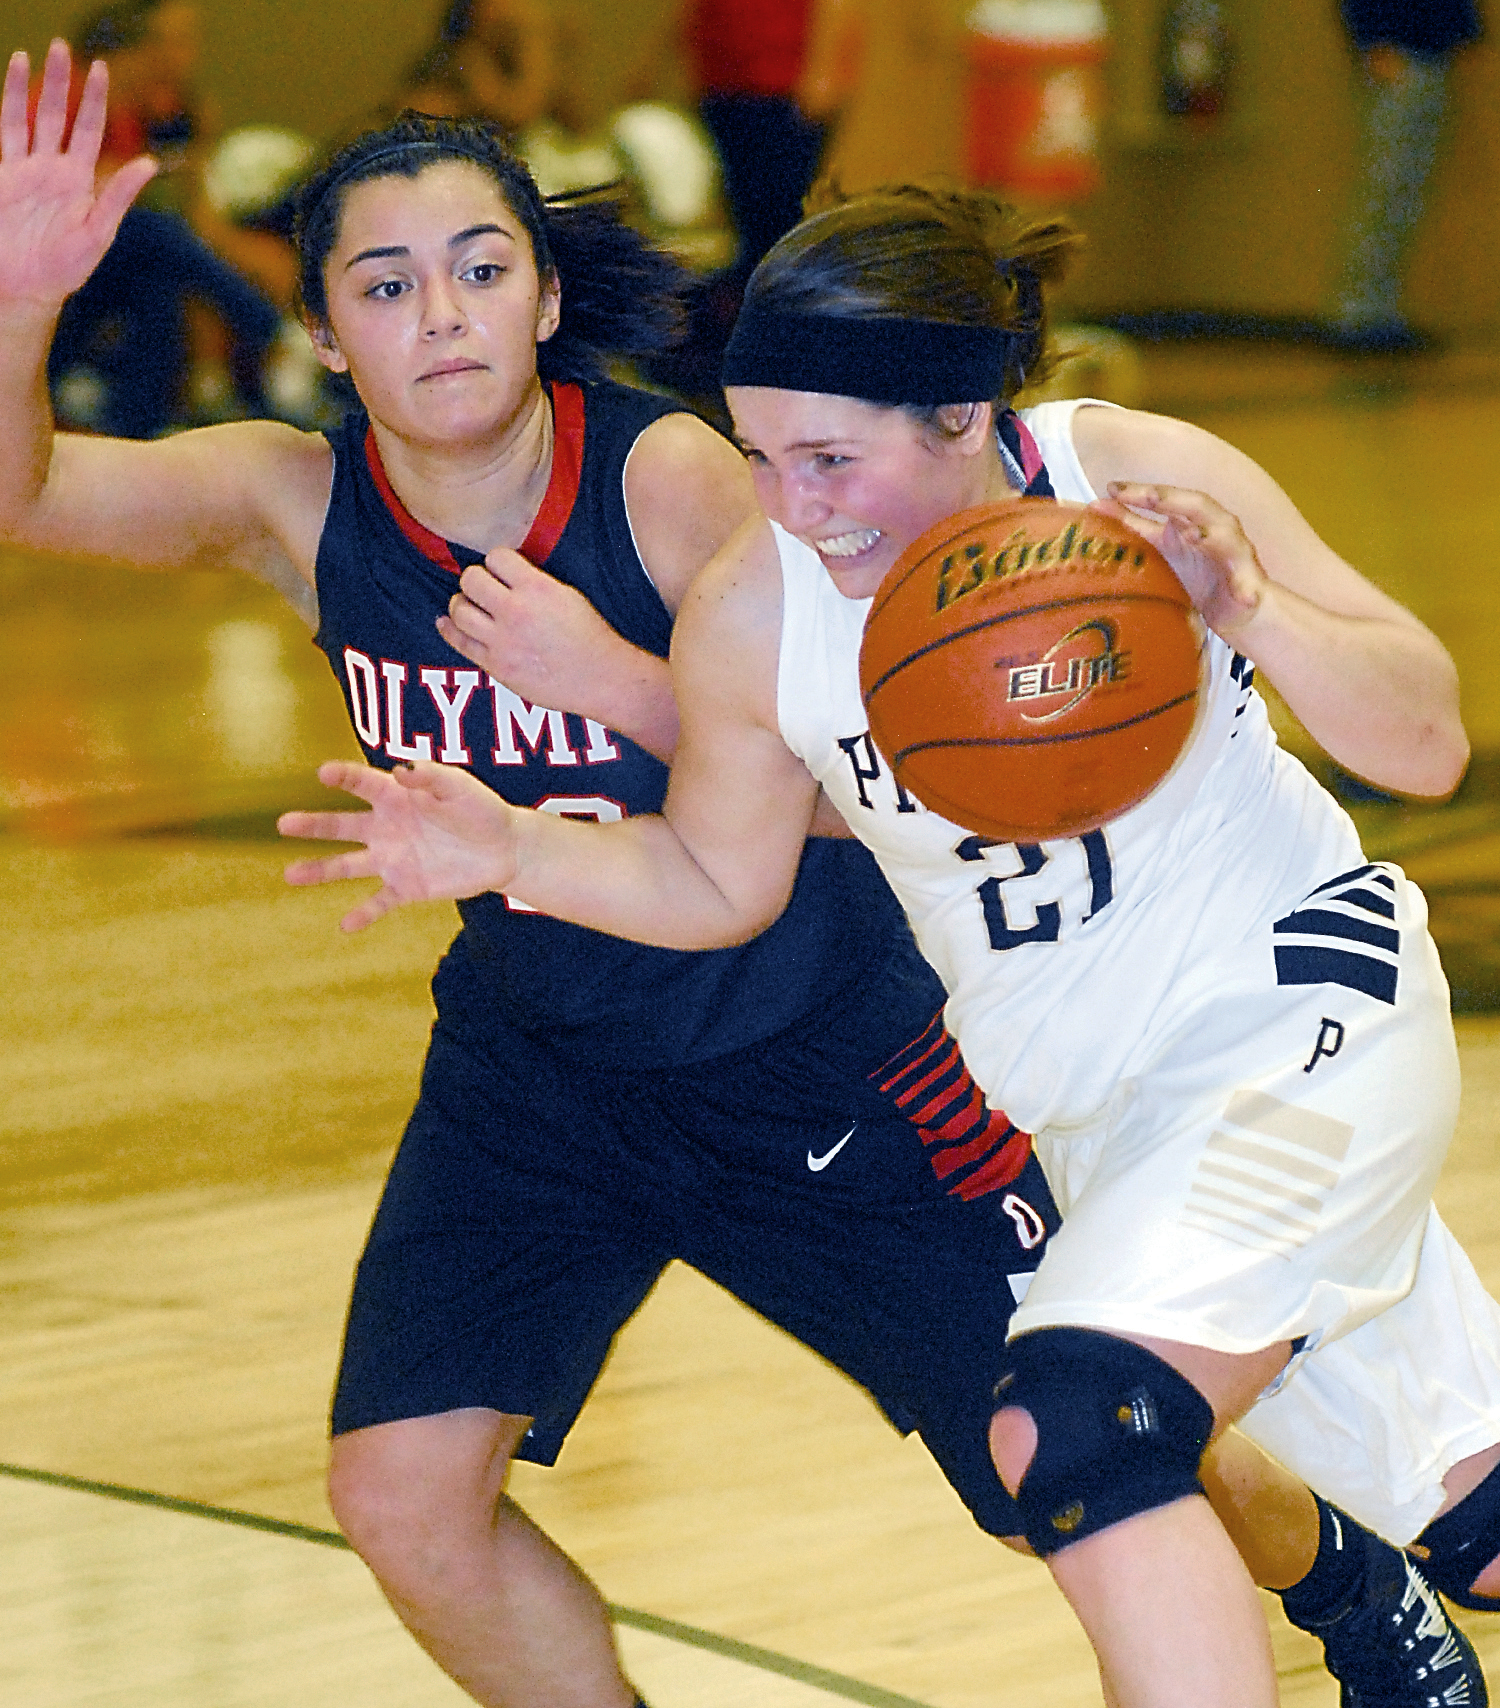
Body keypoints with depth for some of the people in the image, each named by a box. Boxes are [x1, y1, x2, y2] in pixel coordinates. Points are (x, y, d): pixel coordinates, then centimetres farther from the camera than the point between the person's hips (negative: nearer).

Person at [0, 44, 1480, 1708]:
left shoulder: (668, 478, -24)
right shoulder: (300, 503, -14)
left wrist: (607, 674, -36)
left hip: (815, 1054, -3)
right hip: (534, 1062, 3)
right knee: (403, 1491, -14)